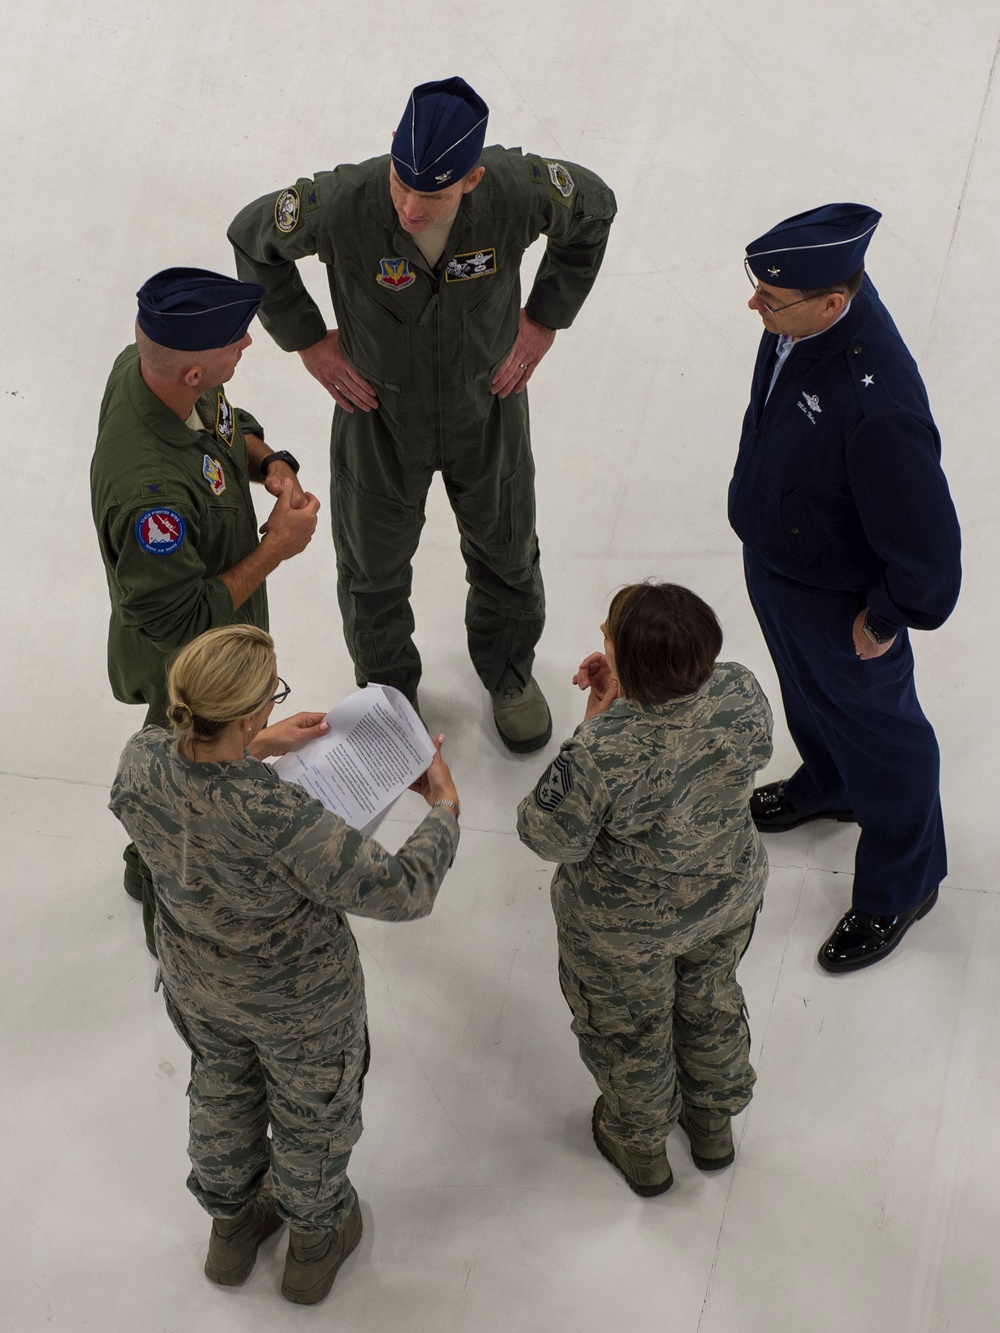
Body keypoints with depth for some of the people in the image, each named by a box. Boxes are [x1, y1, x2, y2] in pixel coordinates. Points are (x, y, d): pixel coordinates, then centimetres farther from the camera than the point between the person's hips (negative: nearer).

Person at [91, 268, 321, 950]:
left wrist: (272, 463, -16)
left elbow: (231, 425, 4)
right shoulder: (149, 491, -47)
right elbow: (180, 622, -34)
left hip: (223, 616, 8)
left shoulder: (142, 364, -19)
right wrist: (276, 547, -27)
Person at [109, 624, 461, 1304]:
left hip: (196, 984, 5)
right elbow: (403, 891, -33)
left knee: (222, 1093, 35)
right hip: (299, 1002, -5)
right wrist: (444, 808, -16)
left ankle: (231, 1227, 63)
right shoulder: (278, 817, -44)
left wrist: (255, 749, -1)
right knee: (311, 1116, 28)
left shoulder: (142, 761, -28)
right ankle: (314, 1244, 57)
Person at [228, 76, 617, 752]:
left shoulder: (520, 190, -30)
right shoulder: (340, 203, -33)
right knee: (374, 569, 19)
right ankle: (388, 687, 50)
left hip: (487, 409, 1)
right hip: (379, 413, -1)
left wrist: (545, 318, -4)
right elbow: (252, 237, -11)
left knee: (507, 554, 23)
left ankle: (508, 670, 54)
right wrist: (307, 341, -7)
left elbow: (594, 209, -5)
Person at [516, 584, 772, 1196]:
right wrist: (626, 698, -12)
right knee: (710, 999, 33)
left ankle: (642, 1146, 54)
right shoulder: (742, 693, -26)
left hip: (628, 926, -4)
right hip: (729, 893, 5)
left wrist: (596, 720, -22)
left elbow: (552, 839, -23)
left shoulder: (601, 753, -41)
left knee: (629, 1030, 26)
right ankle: (714, 1121, 60)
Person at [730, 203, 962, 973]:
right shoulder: (801, 316, -19)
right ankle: (829, 785, 65)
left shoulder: (877, 407, -43)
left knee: (874, 728, 18)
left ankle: (901, 887, 44)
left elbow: (927, 545, -31)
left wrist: (888, 619, -15)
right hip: (773, 555, 7)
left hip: (840, 599, -7)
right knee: (805, 692, 33)